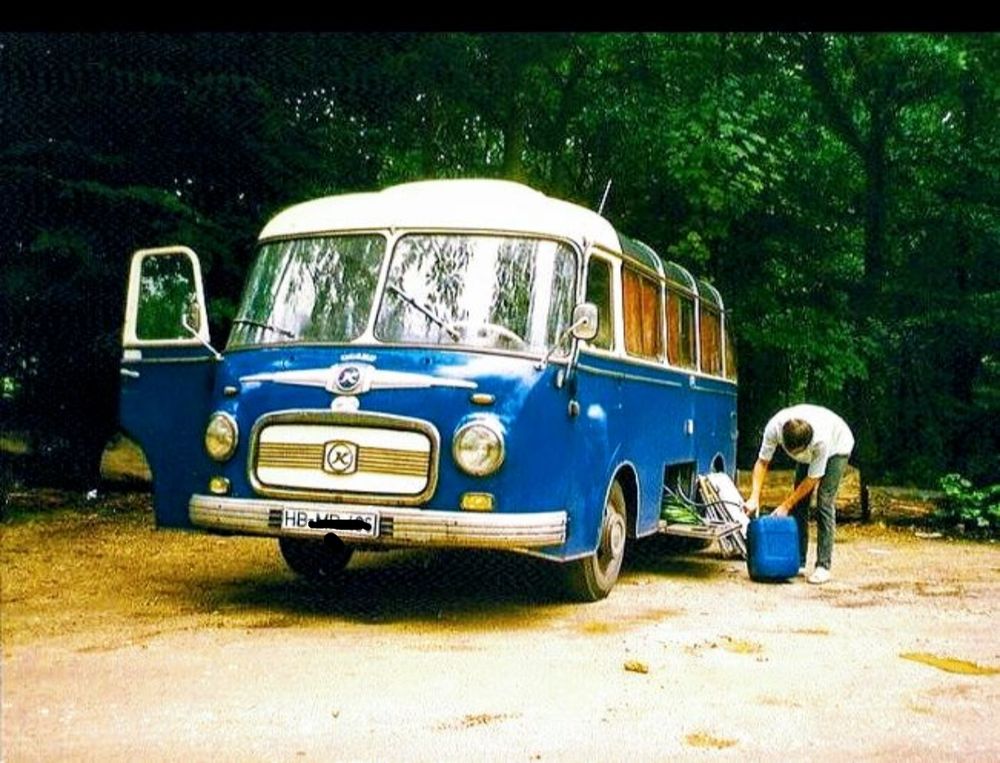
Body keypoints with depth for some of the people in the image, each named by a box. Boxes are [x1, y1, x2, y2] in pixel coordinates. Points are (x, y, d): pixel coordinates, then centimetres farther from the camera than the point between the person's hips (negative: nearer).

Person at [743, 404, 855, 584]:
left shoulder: (821, 439, -44)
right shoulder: (774, 427, -35)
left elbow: (813, 478, -31)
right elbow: (762, 462, -21)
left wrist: (785, 505, -28)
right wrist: (754, 498, -29)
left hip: (837, 447, -5)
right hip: (809, 452, 5)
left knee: (824, 503, -15)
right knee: (799, 503, -3)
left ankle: (823, 566, -12)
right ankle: (798, 562, 4)